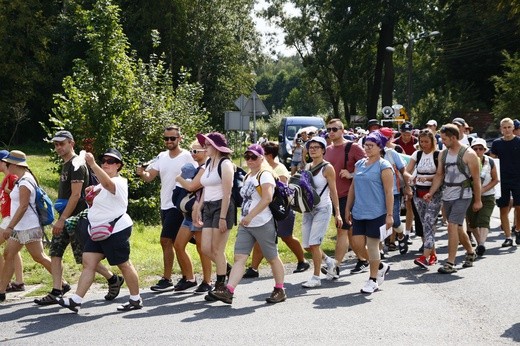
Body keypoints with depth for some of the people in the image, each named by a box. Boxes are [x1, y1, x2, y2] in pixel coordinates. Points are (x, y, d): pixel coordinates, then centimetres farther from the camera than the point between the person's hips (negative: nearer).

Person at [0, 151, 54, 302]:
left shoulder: (25, 182, -16)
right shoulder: (22, 180, 14)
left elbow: (23, 206, -22)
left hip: (28, 228, -10)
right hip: (19, 228, 10)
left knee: (39, 257, -4)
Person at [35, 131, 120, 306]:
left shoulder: (76, 165, -14)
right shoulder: (66, 165, 16)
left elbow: (76, 195, -21)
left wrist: (62, 220, -23)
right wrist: (61, 219, 17)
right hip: (65, 218, 9)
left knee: (84, 257, -4)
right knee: (55, 252, 2)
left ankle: (114, 280, 11)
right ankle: (56, 292, 4)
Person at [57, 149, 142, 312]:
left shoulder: (118, 182, -14)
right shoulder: (102, 184, 17)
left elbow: (107, 183, -39)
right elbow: (96, 202, 31)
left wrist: (92, 164, -48)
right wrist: (90, 193, 8)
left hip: (115, 230, -9)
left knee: (124, 264, 1)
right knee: (88, 262, -1)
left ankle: (136, 300, 15)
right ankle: (75, 301, -6)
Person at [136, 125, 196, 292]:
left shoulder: (187, 157, -9)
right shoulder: (161, 157, 9)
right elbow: (149, 176, 3)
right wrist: (142, 173, -19)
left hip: (178, 206, -7)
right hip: (165, 206, 7)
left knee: (166, 240, -11)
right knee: (175, 243, 13)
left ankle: (166, 279, -4)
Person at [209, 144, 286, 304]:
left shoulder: (265, 175, -9)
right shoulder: (248, 176, 17)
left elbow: (267, 198, -22)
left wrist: (250, 216, -27)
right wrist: (245, 219, 18)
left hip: (262, 224, -8)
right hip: (245, 225, 8)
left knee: (272, 258, 5)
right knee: (239, 258, -5)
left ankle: (280, 290, 19)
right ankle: (228, 291, -14)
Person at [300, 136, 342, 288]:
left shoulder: (327, 168, -7)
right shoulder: (307, 167, 10)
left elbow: (333, 191, -8)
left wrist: (337, 213, -11)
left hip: (323, 208, -7)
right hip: (308, 209, 7)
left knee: (314, 243, -12)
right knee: (307, 245, 6)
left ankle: (316, 277, -1)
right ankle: (329, 261, 31)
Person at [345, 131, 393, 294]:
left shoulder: (383, 166, -6)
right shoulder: (359, 164, 13)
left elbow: (389, 192, -10)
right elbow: (353, 188, 18)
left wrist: (389, 214, -15)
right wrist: (348, 209, 15)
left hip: (376, 213, -6)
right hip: (359, 212, 6)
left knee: (372, 245, -1)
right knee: (358, 243, 3)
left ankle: (373, 280, 14)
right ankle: (381, 266, 27)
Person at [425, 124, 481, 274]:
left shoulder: (468, 154, -10)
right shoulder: (443, 154, 9)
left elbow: (476, 179, -7)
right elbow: (439, 175, 13)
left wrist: (478, 200, -6)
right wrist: (431, 193, 1)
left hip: (462, 195, -7)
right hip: (447, 196, 7)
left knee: (452, 226, -16)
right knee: (457, 228, 16)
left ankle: (450, 263, -15)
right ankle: (470, 252, 38)